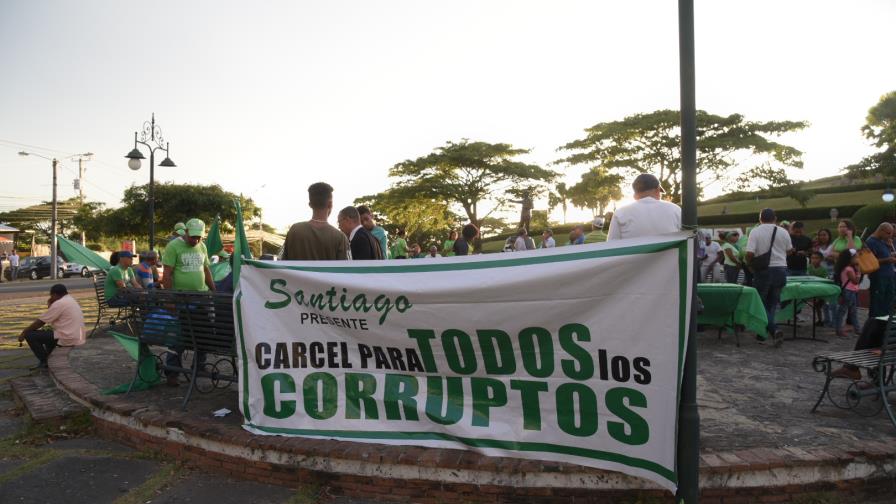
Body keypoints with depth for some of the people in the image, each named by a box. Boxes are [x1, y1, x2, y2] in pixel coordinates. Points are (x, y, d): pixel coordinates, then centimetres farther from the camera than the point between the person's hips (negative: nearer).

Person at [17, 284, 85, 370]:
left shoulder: (59, 304, -12)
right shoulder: (71, 300, 17)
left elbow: (40, 322, -8)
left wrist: (24, 332, 4)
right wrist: (50, 305, 9)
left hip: (68, 339, -10)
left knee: (30, 335, -1)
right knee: (47, 332, 33)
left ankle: (44, 362, 4)